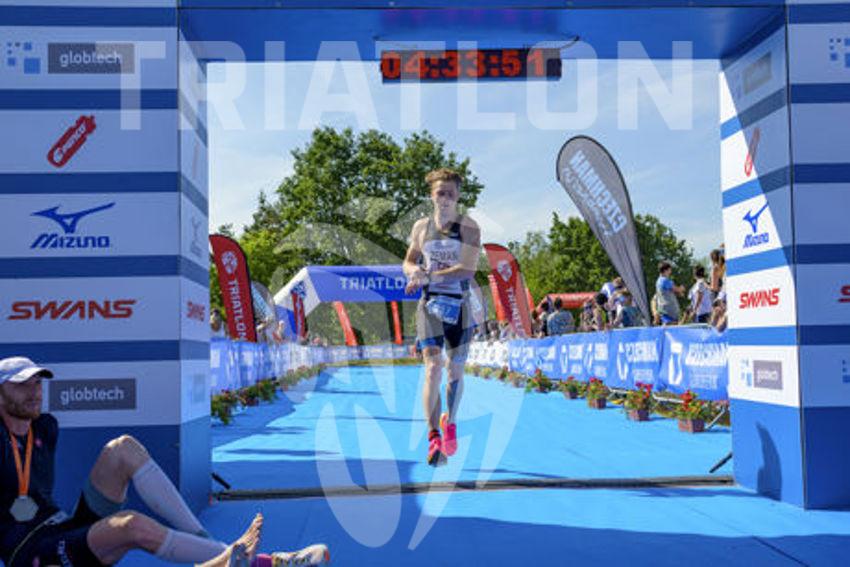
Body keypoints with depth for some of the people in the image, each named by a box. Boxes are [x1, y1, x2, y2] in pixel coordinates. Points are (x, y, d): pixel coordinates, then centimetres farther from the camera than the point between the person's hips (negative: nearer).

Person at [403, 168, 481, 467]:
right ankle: (434, 437, -13)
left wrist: (430, 276, -22)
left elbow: (468, 269, -15)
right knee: (433, 368, -13)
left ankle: (450, 422, 36)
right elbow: (408, 262, 17)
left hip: (459, 306, 0)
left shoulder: (469, 227, -4)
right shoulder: (421, 226, 6)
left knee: (455, 371, 11)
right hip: (429, 305, 1)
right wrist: (414, 270, -7)